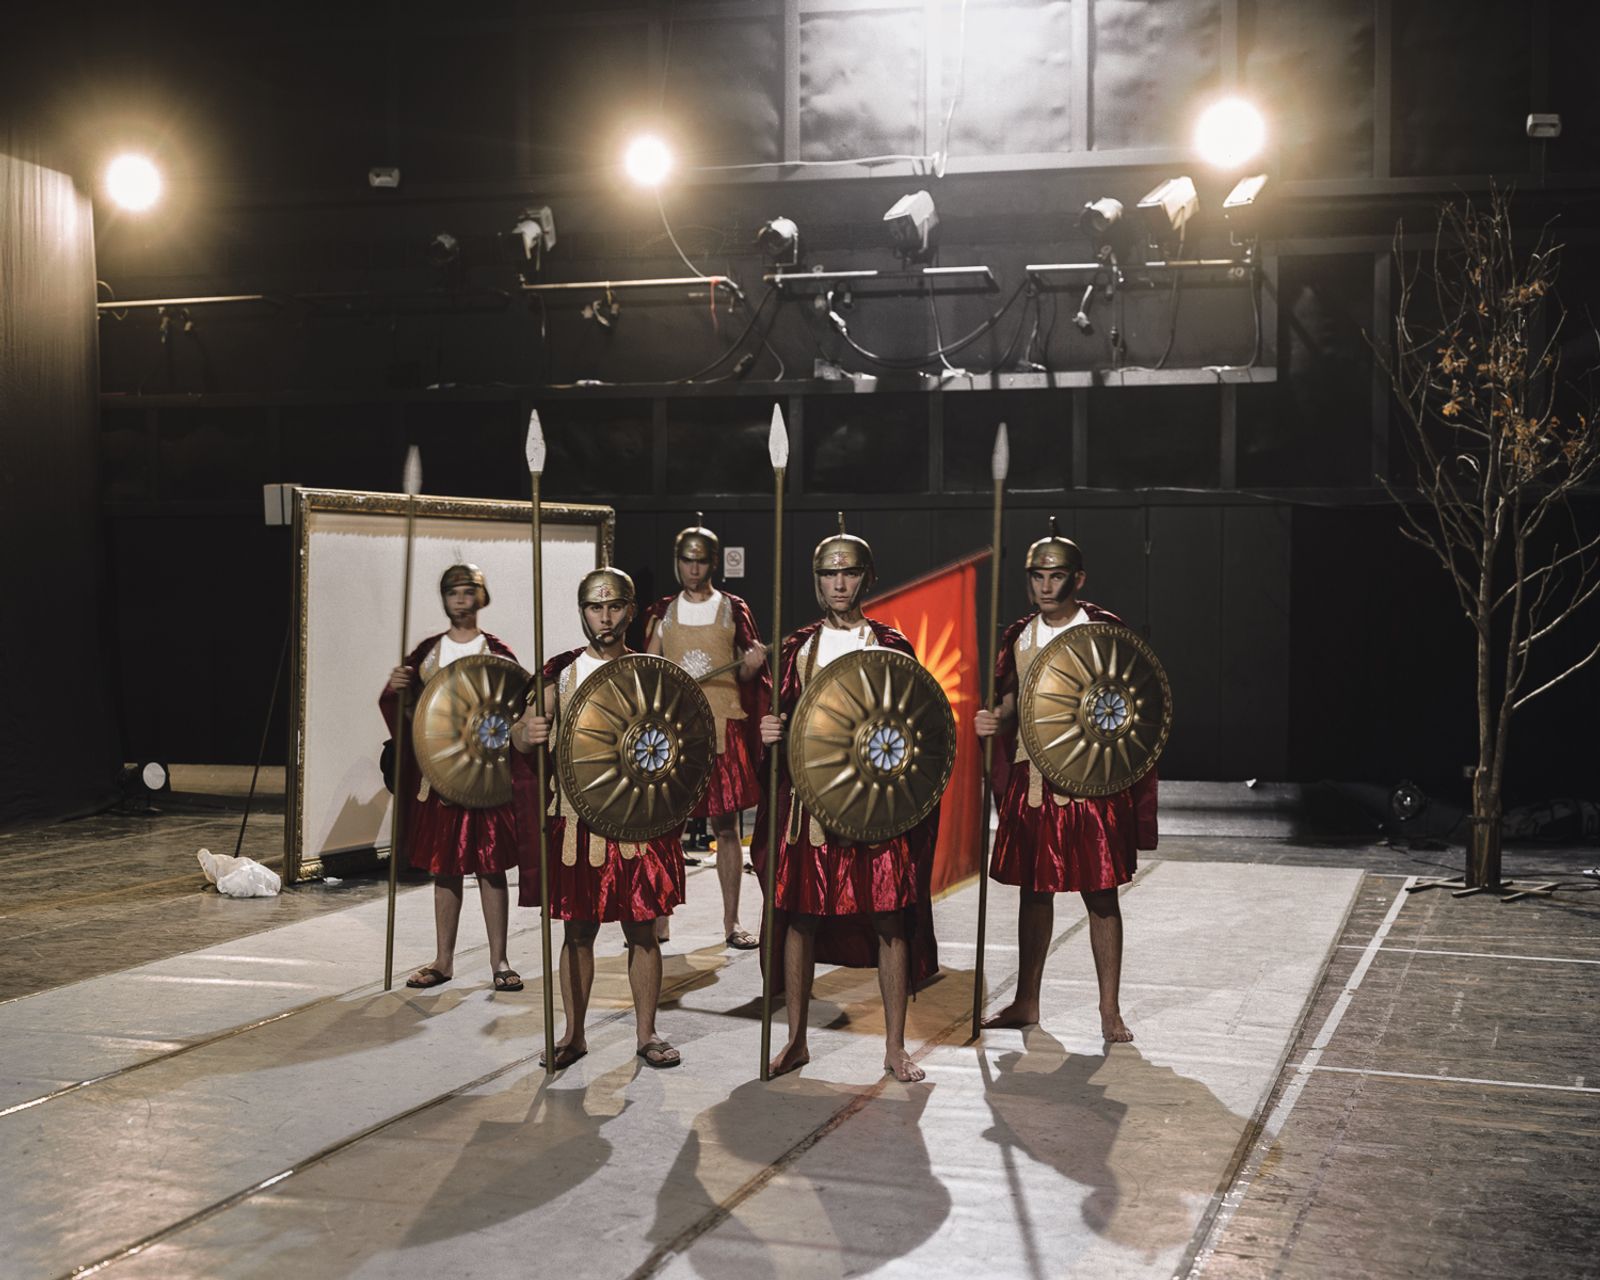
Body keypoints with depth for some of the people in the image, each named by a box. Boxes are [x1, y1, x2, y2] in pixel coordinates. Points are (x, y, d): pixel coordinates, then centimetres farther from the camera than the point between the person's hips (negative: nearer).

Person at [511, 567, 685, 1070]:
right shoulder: (561, 670, 3)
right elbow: (521, 737, -3)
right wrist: (527, 733, -26)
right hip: (576, 817, 1)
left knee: (642, 930, 5)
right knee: (577, 930, 7)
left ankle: (647, 1034, 18)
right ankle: (573, 1034, 19)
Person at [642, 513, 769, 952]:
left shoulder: (733, 610, 5)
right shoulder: (662, 612, 9)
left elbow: (745, 676, 7)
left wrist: (752, 663, -15)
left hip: (724, 727, -1)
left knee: (726, 825, 1)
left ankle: (731, 922, 8)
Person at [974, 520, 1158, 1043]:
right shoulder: (1019, 636, 7)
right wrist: (995, 721, -6)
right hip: (1031, 778, 4)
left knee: (1100, 893, 1)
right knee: (1033, 888, 12)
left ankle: (1110, 1011, 11)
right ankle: (1026, 1002, 24)